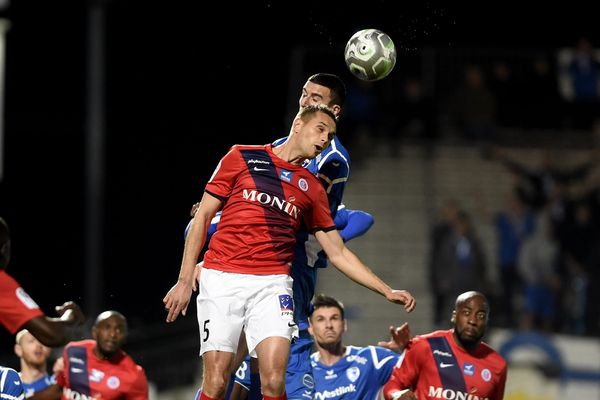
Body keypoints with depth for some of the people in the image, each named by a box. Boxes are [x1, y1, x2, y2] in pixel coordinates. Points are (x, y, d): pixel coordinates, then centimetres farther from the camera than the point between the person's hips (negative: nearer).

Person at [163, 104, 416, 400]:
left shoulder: (312, 189, 17)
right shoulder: (242, 157, 8)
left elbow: (337, 252, 20)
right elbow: (203, 217, 8)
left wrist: (387, 291, 13)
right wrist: (185, 280, 1)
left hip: (272, 284, 2)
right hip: (222, 277, -2)